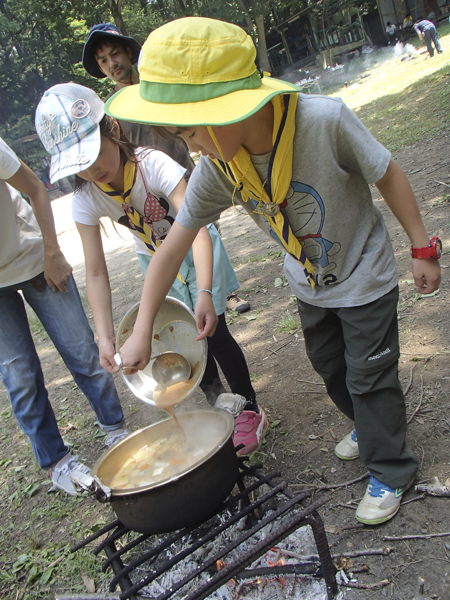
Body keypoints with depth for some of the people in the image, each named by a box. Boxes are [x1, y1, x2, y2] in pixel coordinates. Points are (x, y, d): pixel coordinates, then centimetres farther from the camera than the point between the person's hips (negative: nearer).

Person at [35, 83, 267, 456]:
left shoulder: (153, 165, -34)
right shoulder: (85, 200, -21)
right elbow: (96, 272, -20)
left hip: (197, 252, -3)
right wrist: (106, 337, -28)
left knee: (213, 332, -8)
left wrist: (204, 292, -57)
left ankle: (251, 410, 14)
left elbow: (197, 228, -43)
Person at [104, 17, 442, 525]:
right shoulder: (216, 168, -21)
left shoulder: (324, 121, -34)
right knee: (328, 365, 21)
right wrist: (142, 332, -12)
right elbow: (172, 248, -14)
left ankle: (390, 470, 29)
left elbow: (387, 174, -18)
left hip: (364, 278, -5)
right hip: (309, 285, 5)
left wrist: (422, 248, -10)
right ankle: (370, 426, 50)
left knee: (369, 377, 5)